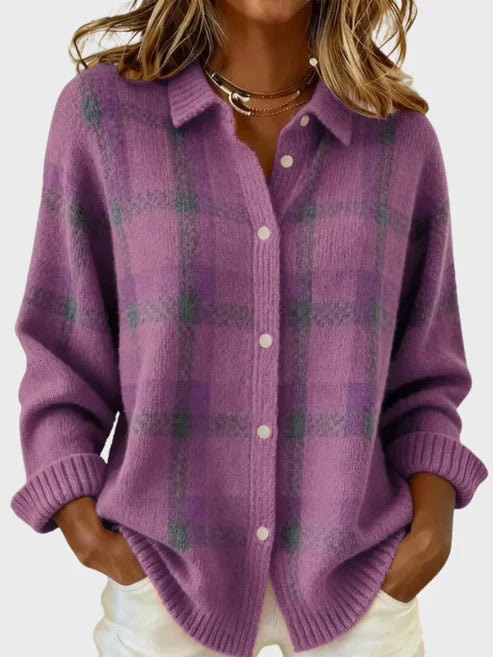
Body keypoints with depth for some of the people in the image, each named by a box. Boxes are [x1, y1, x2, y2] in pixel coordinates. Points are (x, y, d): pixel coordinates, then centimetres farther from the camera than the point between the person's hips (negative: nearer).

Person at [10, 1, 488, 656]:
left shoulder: (401, 138, -1)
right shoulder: (102, 110, -5)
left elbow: (421, 366, 6)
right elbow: (62, 348, 0)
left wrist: (434, 514, -7)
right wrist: (77, 519, -9)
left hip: (358, 578, 2)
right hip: (165, 577, -1)